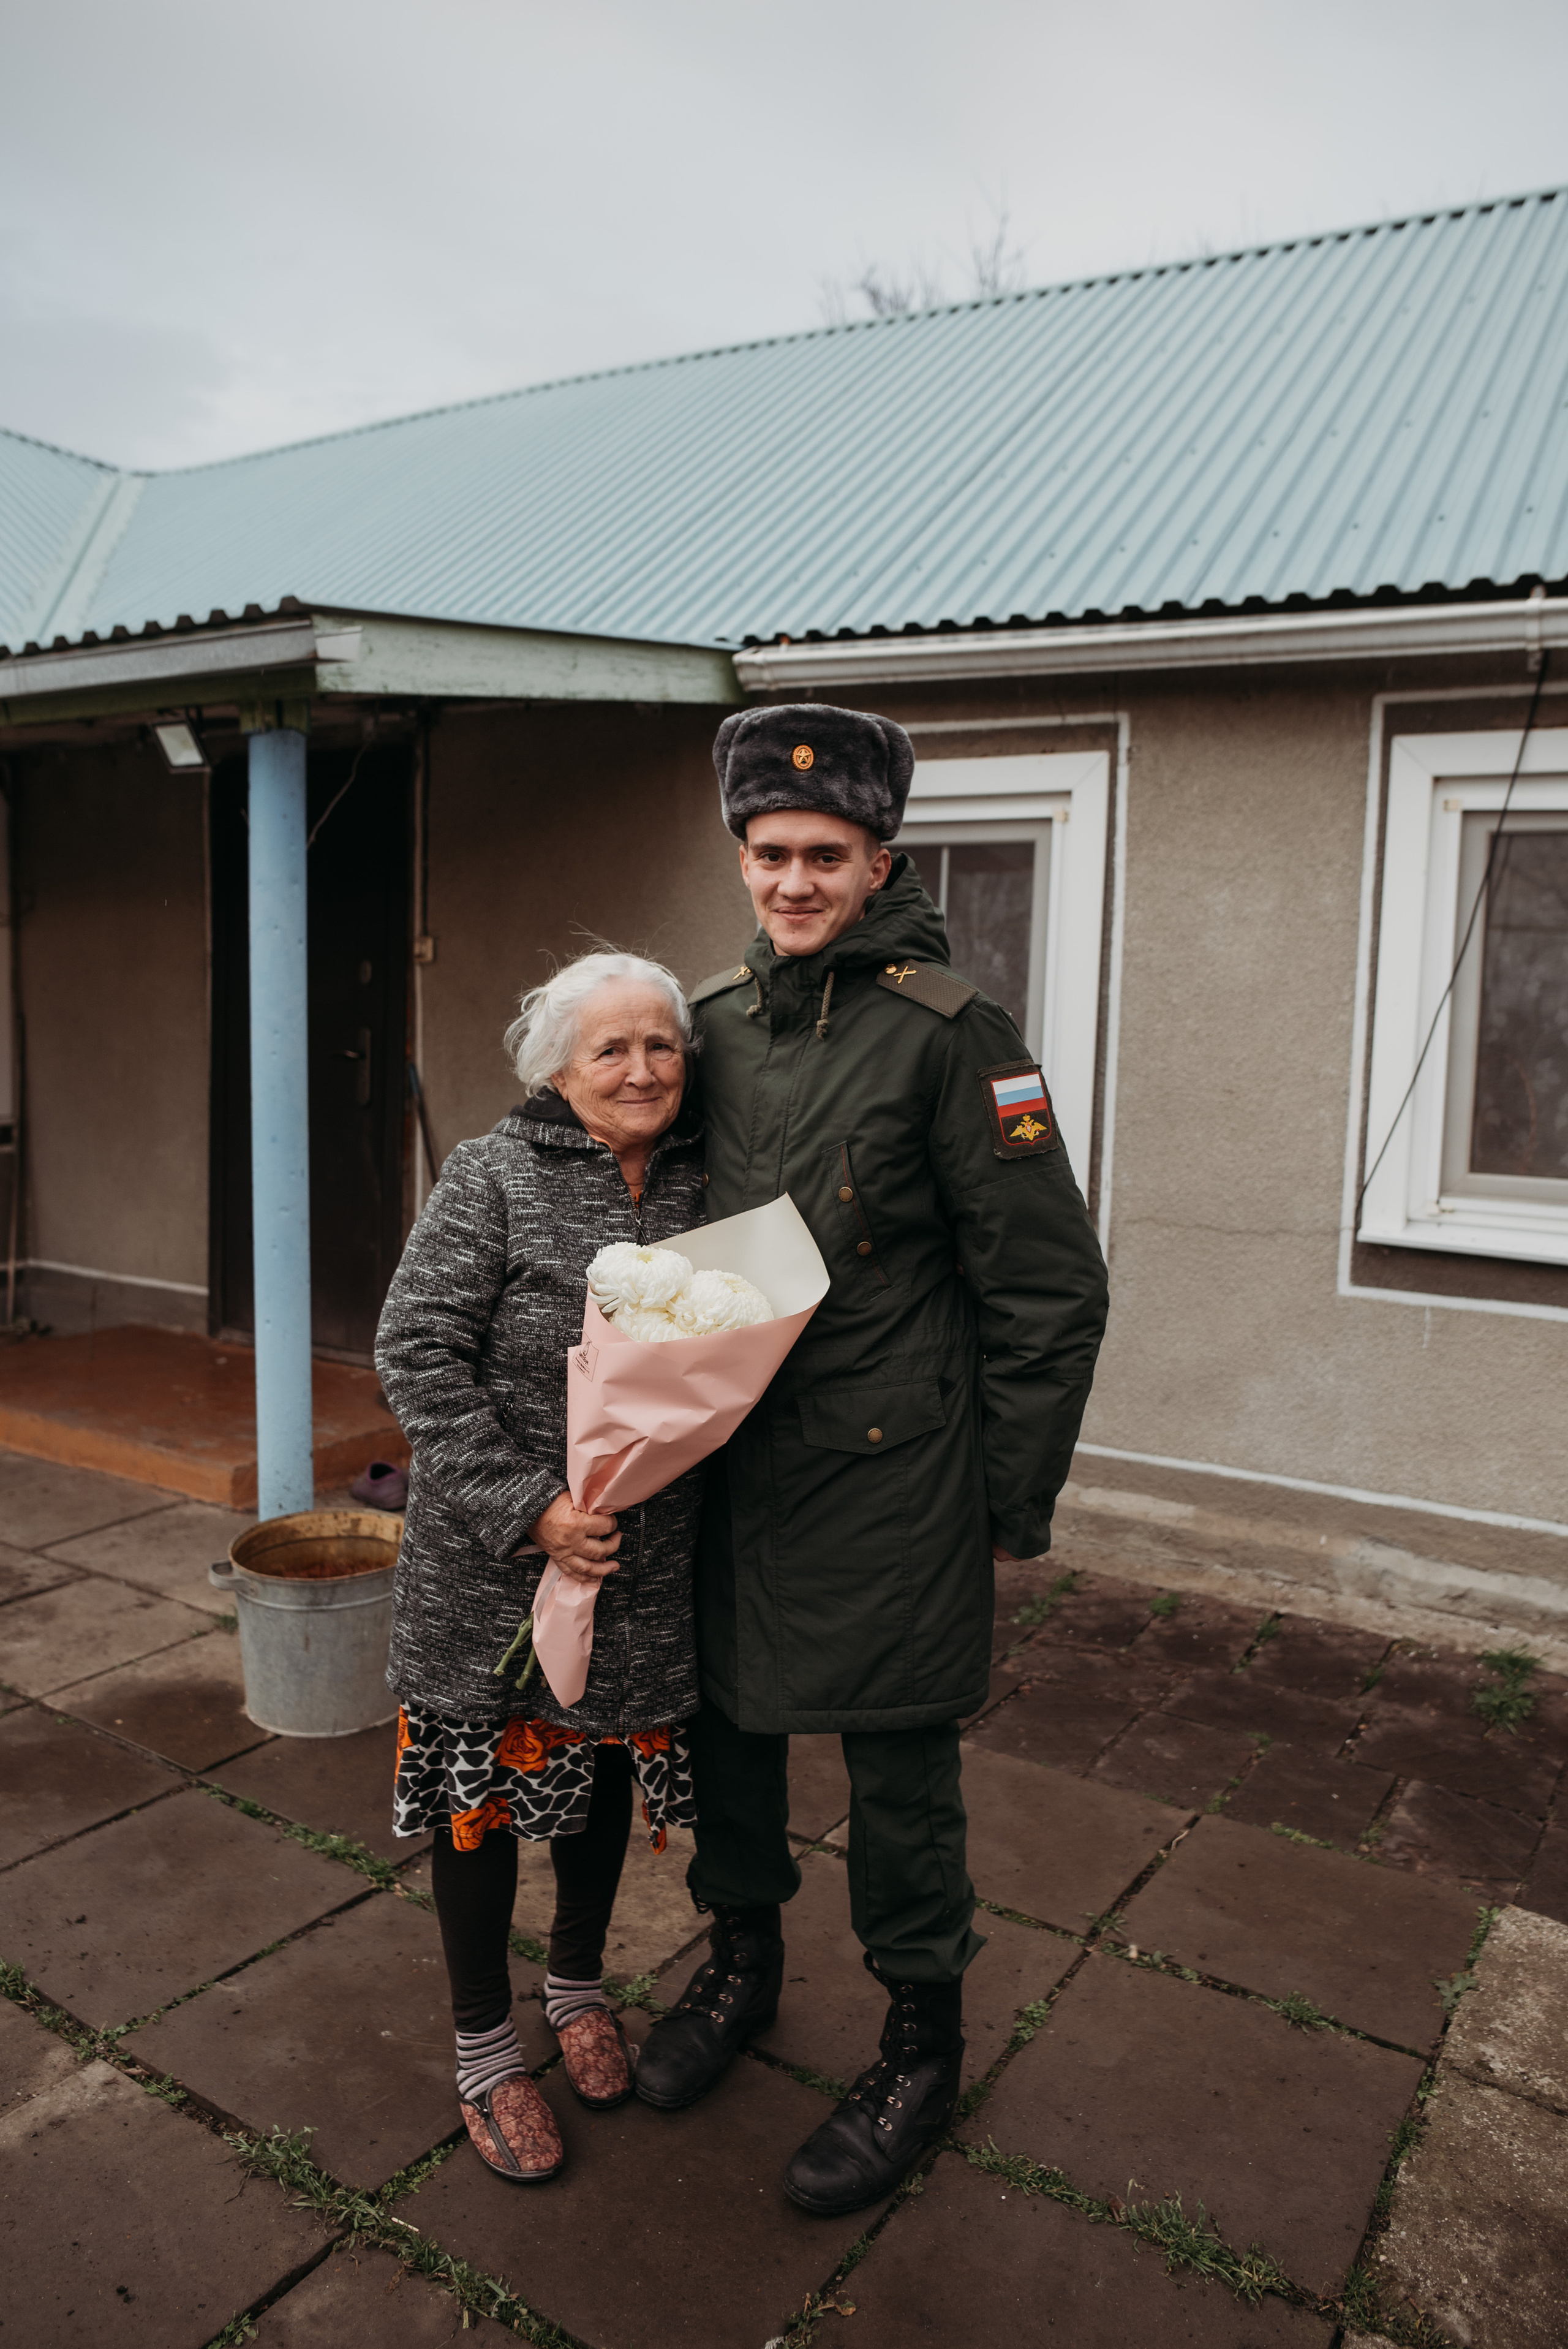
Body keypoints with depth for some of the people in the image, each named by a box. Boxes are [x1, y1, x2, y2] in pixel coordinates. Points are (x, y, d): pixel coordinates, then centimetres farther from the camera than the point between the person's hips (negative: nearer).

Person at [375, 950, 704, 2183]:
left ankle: (579, 1984, 46)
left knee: (605, 1781, 21)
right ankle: (485, 2047, 33)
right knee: (487, 1795, 11)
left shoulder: (706, 1188, 1)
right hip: (494, 1571, -4)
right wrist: (528, 1507, -21)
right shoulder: (490, 1180, -12)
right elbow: (420, 1355, -15)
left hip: (648, 1575, 4)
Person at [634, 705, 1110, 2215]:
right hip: (729, 1458, 6)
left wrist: (1017, 1506, -7)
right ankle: (742, 1962, 45)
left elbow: (1050, 1287, -10)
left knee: (897, 1768, 8)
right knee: (725, 1719, 19)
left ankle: (922, 2048, 33)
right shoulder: (714, 1024, 5)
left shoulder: (948, 1036, -13)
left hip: (888, 1473, -5)